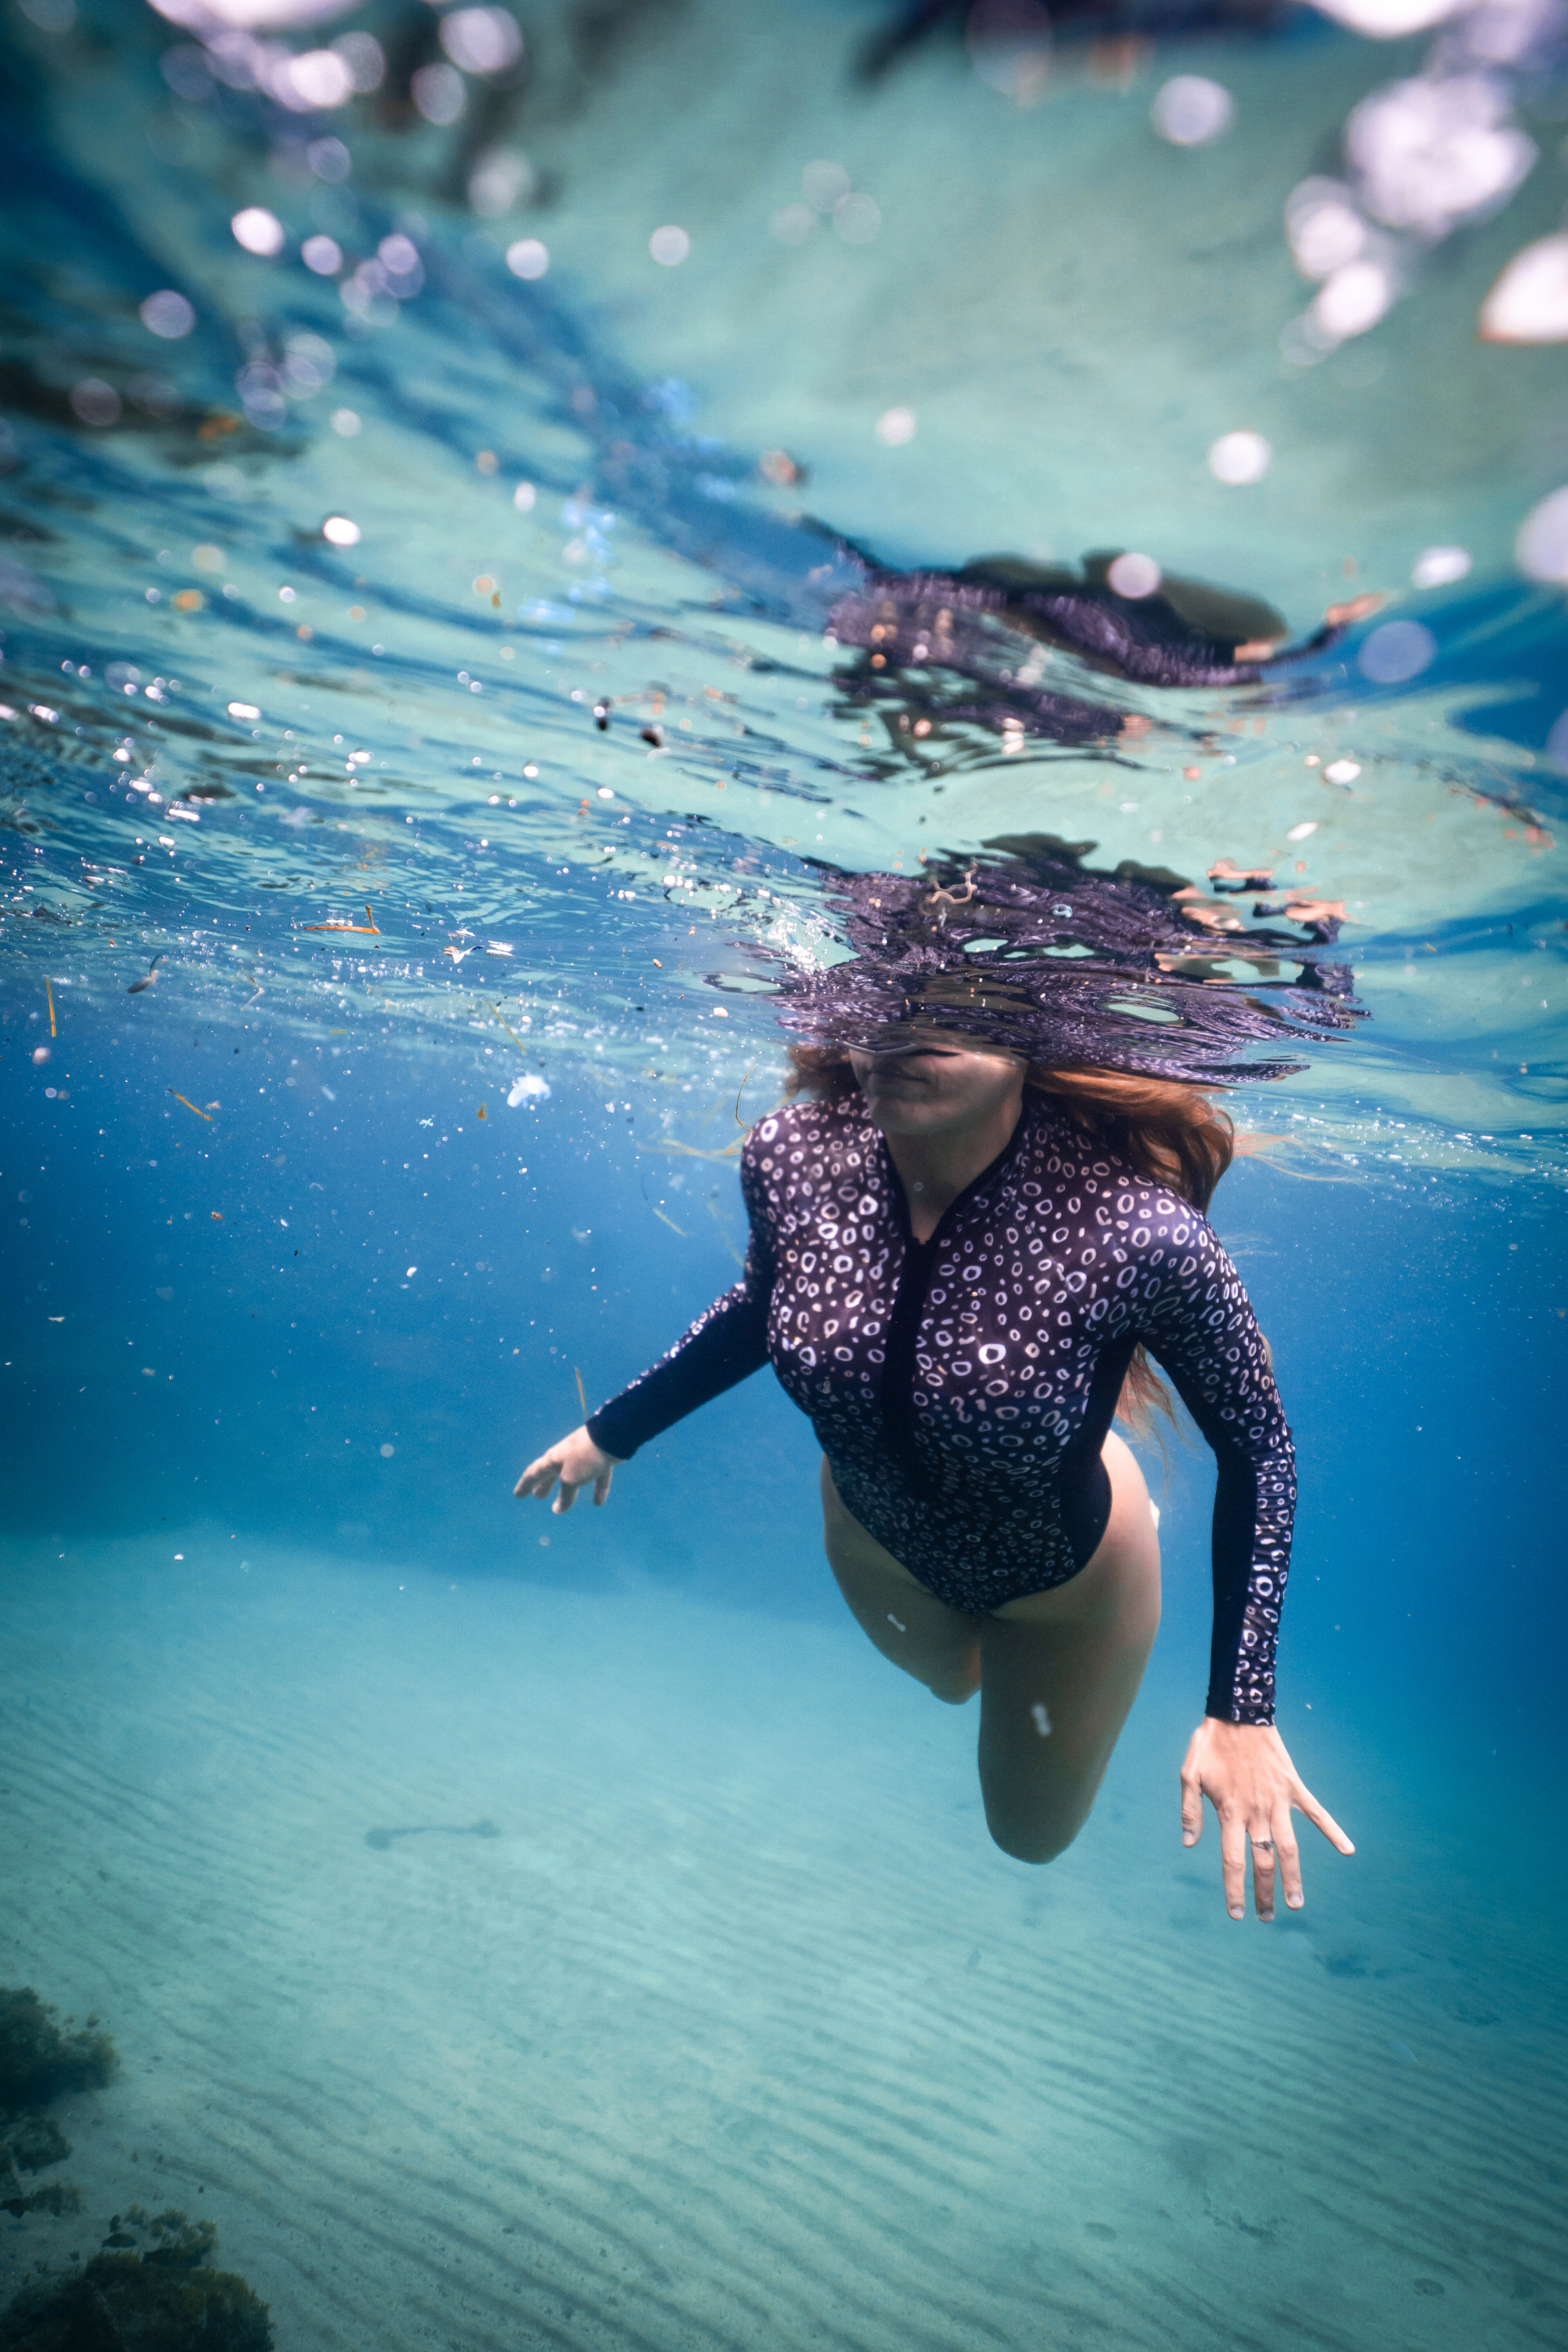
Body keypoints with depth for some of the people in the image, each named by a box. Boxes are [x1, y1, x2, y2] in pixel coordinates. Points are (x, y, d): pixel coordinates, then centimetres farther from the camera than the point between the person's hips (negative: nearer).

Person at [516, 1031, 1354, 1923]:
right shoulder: (791, 1154, -28)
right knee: (948, 1681, 37)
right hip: (872, 1534, 3)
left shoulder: (1137, 1228, -41)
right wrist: (614, 1430, 5)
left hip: (1065, 1574, -3)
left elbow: (1258, 1447, -23)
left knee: (1032, 1833, 29)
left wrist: (1242, 1710, -25)